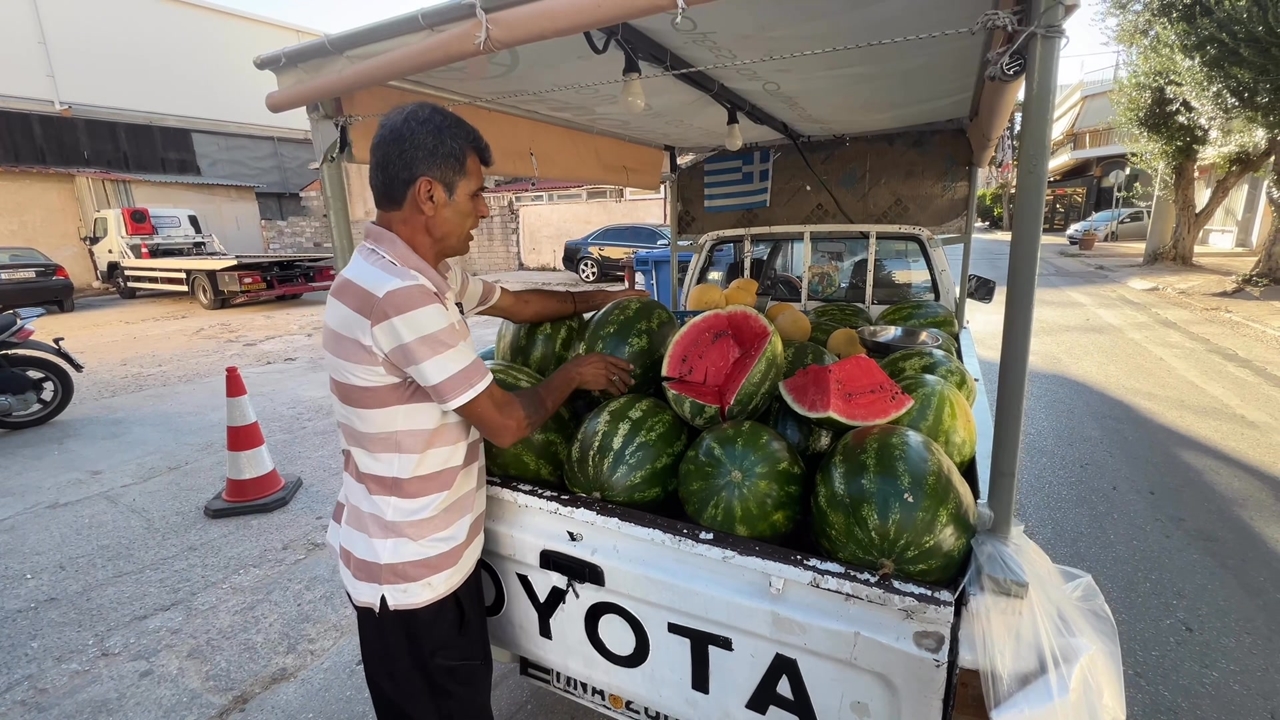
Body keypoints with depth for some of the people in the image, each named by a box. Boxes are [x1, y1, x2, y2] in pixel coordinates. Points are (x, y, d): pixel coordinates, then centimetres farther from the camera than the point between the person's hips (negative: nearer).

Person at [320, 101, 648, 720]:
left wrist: (598, 299, 18)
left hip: (416, 548, 9)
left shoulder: (422, 274, 3)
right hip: (411, 567, -9)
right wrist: (574, 374, -7)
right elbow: (506, 423, -24)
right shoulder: (399, 296, -29)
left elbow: (515, 303, 18)